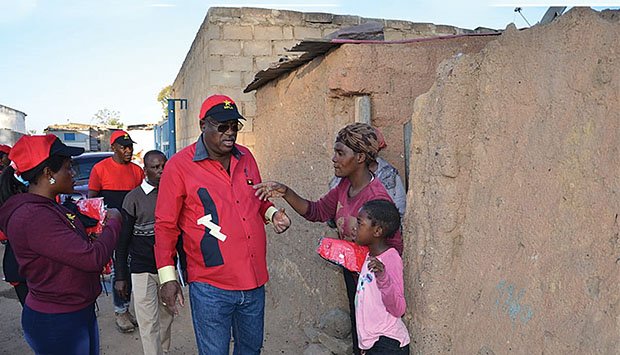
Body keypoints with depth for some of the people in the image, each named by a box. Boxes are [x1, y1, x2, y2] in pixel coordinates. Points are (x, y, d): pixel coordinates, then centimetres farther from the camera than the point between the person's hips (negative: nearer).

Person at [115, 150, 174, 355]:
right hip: (143, 271, -3)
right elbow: (123, 239, -2)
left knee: (166, 317, 13)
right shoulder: (134, 198, -5)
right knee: (149, 322, -2)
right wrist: (121, 276, -4)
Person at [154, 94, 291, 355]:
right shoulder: (179, 165, -9)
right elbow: (165, 225, -5)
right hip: (211, 287, -5)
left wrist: (272, 213, -1)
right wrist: (167, 277, -8)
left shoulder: (245, 157, 6)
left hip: (254, 281, 5)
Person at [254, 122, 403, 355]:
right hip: (352, 274, 8)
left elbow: (394, 247, -24)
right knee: (357, 335, 25)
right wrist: (285, 193, -11)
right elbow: (317, 211, 3)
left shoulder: (376, 198, -29)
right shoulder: (345, 185, -4)